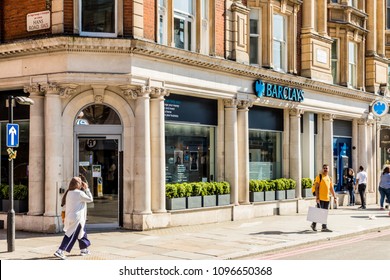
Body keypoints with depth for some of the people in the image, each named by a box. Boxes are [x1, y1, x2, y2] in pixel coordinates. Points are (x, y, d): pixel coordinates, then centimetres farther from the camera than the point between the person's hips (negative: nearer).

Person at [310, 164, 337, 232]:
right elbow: (316, 187, -8)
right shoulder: (319, 177, -3)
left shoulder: (329, 178, 15)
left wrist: (334, 197, 12)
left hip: (327, 198, 7)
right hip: (320, 198, -6)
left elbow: (331, 189, 19)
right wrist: (317, 197, -14)